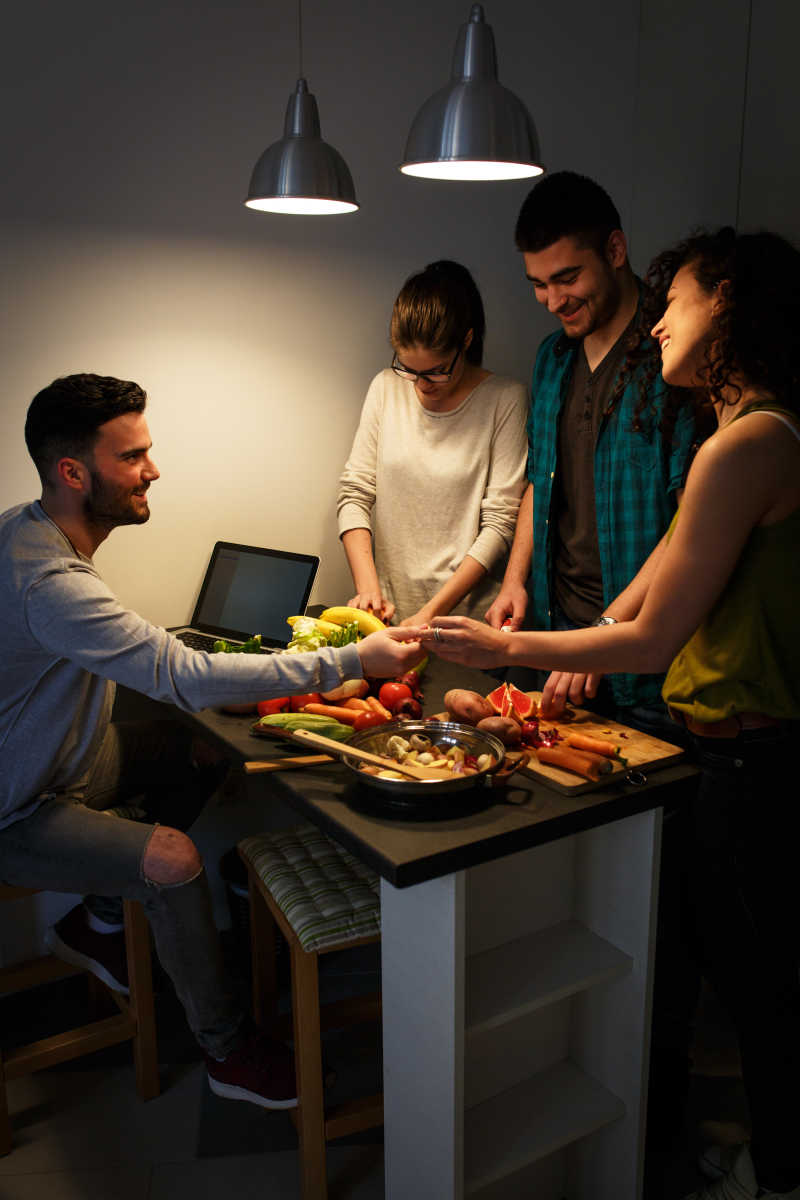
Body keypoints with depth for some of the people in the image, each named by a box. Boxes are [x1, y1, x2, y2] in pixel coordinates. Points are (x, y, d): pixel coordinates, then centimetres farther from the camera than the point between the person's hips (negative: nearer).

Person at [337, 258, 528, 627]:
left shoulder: (505, 399, -4)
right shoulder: (386, 388, 9)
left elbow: (500, 521, -8)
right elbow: (355, 493, 7)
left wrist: (432, 613, -13)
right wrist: (367, 586, -7)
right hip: (390, 613, 1)